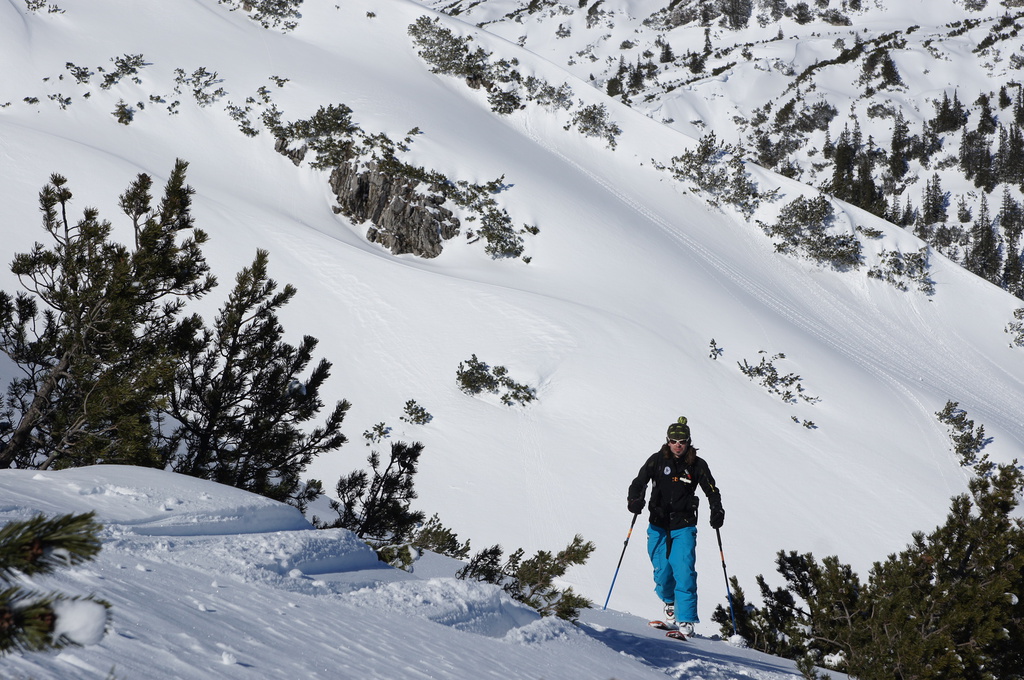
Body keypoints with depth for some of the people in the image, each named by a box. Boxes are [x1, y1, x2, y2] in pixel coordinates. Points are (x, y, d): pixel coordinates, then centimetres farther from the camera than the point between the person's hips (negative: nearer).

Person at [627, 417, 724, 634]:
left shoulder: (697, 465, -1)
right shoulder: (658, 460, -1)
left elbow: (712, 491, 1)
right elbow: (640, 481, -8)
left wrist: (717, 511, -17)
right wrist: (635, 500, -29)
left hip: (684, 528, -1)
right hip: (658, 526, 1)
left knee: (684, 571, -14)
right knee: (662, 571, 3)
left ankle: (686, 620, -11)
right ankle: (669, 602, 36)